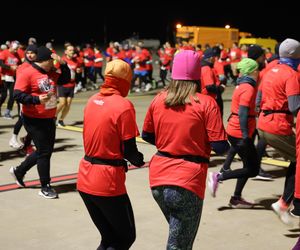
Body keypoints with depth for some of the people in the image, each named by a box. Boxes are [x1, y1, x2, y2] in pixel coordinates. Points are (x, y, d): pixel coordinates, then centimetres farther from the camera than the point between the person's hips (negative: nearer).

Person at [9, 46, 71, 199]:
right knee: (44, 152, -4)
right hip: (34, 120, -8)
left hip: (49, 119, 8)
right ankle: (45, 187, 9)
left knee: (46, 150, 15)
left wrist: (63, 64, 1)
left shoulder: (50, 73, 9)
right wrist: (37, 99, -30)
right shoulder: (27, 73, -15)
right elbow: (18, 95, -19)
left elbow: (65, 79, 16)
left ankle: (19, 171, 33)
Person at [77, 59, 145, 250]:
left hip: (85, 180, 7)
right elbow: (129, 150, -12)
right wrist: (139, 160, 9)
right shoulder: (124, 106, -14)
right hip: (107, 183, -7)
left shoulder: (93, 100, 7)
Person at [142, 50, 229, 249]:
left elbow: (147, 135, 15)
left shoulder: (158, 100, 4)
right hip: (187, 182, -5)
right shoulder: (206, 103, -10)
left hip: (158, 179, 5)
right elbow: (220, 147, -12)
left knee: (179, 233, 27)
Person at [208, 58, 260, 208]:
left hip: (234, 131, 10)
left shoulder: (242, 85, 13)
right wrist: (245, 136, -28)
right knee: (253, 169, -3)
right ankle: (218, 177, -6)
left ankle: (236, 199, 17)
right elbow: (243, 113, -24)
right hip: (240, 133, -10)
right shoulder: (248, 88, -15)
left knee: (249, 166, 15)